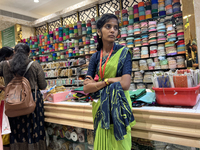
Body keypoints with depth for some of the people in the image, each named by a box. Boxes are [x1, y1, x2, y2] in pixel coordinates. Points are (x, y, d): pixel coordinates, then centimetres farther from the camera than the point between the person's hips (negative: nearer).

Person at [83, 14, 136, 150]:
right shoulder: (95, 57, 4)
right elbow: (86, 88, -3)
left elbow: (125, 84, -19)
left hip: (118, 106, -3)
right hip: (100, 106, 4)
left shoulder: (124, 52, -5)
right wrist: (107, 81, -15)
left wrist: (97, 83, -11)